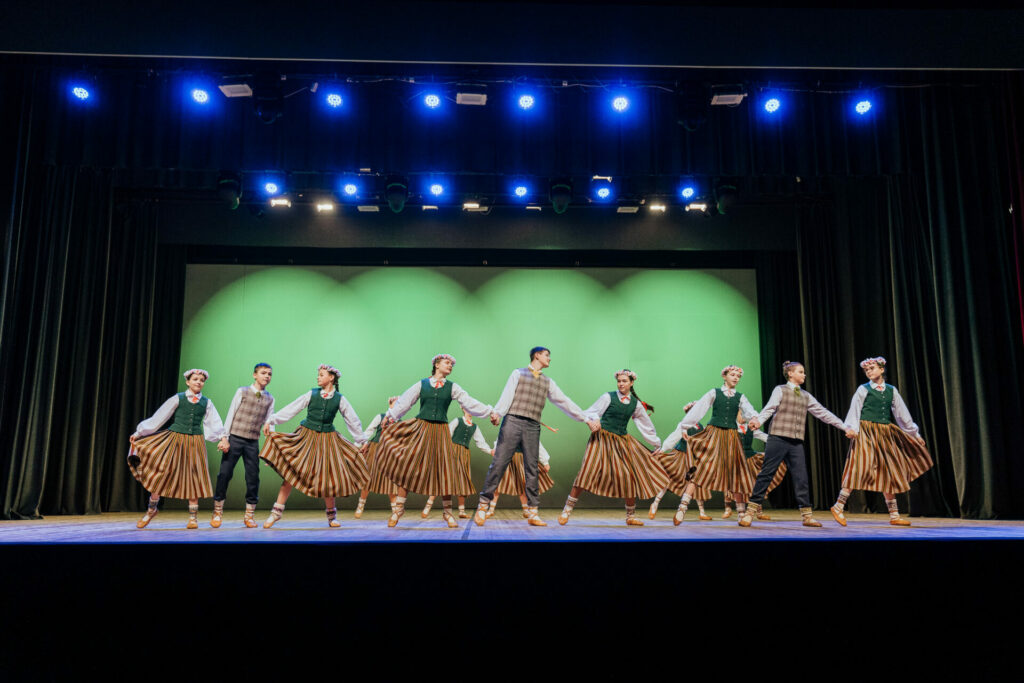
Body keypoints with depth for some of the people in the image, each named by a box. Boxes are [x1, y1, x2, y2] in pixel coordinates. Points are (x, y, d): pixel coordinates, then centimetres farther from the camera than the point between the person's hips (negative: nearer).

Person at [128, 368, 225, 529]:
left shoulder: (206, 403, 6)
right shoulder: (178, 399, 1)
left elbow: (215, 426, 10)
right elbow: (158, 418, 3)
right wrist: (139, 433, 2)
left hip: (195, 442, 1)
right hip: (175, 438, -1)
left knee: (193, 477, 2)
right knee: (161, 472, -4)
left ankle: (193, 517, 11)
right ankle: (151, 509, 17)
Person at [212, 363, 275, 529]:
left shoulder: (270, 399, 9)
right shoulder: (242, 391, 1)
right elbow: (230, 414, -1)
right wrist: (225, 438, -7)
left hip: (253, 442, 3)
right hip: (235, 438, -2)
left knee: (253, 477, 2)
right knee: (225, 474, 0)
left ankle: (249, 514, 14)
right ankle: (217, 512, 14)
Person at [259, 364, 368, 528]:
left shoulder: (339, 399, 1)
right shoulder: (312, 394, 1)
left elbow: (353, 421, 7)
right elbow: (290, 410, 2)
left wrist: (361, 441, 11)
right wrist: (270, 421, -4)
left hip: (327, 439, 0)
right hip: (306, 436, 0)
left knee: (328, 476, 1)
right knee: (292, 472, -7)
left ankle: (331, 516, 21)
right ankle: (277, 511, 4)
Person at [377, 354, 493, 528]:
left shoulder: (452, 387, 9)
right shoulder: (422, 384, 7)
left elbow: (470, 403, 4)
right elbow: (405, 401, 10)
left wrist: (490, 411, -3)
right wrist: (390, 416, 9)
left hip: (441, 431, 1)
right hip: (420, 428, -1)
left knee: (446, 470, -1)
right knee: (408, 465, -4)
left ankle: (448, 512, 12)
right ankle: (399, 507, 10)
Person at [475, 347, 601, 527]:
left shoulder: (548, 382, 20)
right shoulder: (518, 373, 10)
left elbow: (565, 403, 18)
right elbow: (507, 395, -1)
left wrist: (587, 419, 12)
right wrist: (497, 412, -19)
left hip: (532, 427, 4)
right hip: (512, 422, -3)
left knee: (532, 468, 2)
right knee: (499, 463, -7)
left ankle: (533, 513, 6)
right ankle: (483, 506, 0)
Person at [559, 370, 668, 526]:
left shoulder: (636, 404, 9)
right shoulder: (608, 397, -1)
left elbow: (647, 426, 20)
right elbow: (591, 413, -3)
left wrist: (657, 444, 27)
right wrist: (593, 421, -26)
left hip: (622, 441, 4)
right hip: (602, 438, -4)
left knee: (631, 477, 1)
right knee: (588, 471, -16)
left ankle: (631, 516, 21)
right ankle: (567, 510, -7)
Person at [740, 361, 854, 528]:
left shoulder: (806, 396, 18)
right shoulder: (780, 390, 2)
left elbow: (823, 413, 18)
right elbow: (769, 408, -12)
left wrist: (844, 427, 14)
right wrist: (759, 420, -32)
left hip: (796, 442, 5)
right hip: (778, 438, -5)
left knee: (801, 477, 3)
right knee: (766, 474, -5)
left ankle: (807, 515, 9)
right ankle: (751, 510, -1)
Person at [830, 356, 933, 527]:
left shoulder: (891, 390, 11)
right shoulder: (863, 389, 0)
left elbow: (902, 413, 15)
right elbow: (854, 411, -5)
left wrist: (915, 434, 17)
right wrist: (852, 429, -20)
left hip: (885, 435, 5)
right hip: (866, 433, -5)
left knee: (889, 473, 8)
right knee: (861, 468, -15)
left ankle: (894, 515, 16)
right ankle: (839, 506, -9)